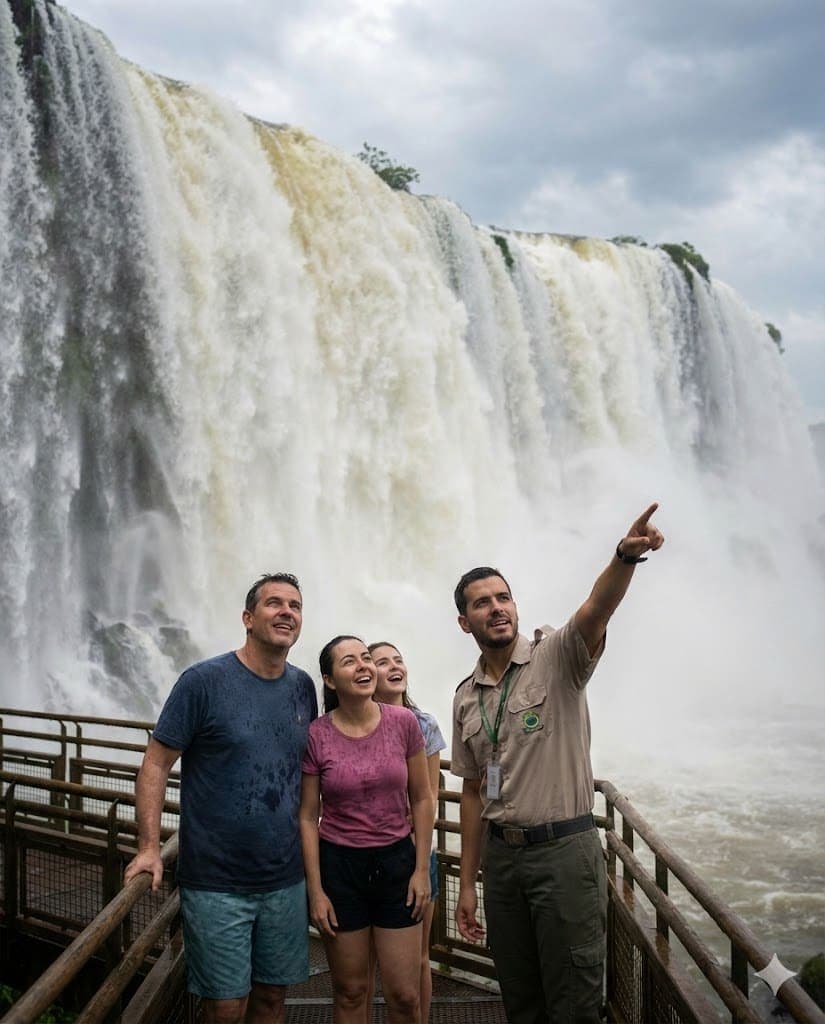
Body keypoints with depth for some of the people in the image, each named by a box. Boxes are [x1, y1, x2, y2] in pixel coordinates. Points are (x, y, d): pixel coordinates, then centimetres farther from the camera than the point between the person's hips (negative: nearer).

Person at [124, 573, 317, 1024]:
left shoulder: (303, 687, 6)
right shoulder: (203, 681, -10)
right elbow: (155, 765, -9)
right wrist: (150, 847, -16)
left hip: (286, 881, 5)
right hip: (216, 882, -5)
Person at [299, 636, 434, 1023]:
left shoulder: (404, 722, -6)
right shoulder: (315, 736, -10)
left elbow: (421, 799, 2)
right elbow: (308, 817, -4)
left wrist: (422, 868, -1)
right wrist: (315, 890, -6)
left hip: (397, 861, 1)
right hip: (339, 864, -1)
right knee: (350, 991, 10)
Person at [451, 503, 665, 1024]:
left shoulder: (556, 657, -6)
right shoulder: (466, 699, 9)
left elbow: (596, 610, -28)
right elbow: (474, 792, 14)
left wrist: (626, 556, -49)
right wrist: (467, 883, 11)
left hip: (566, 849, -5)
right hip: (501, 855, 5)